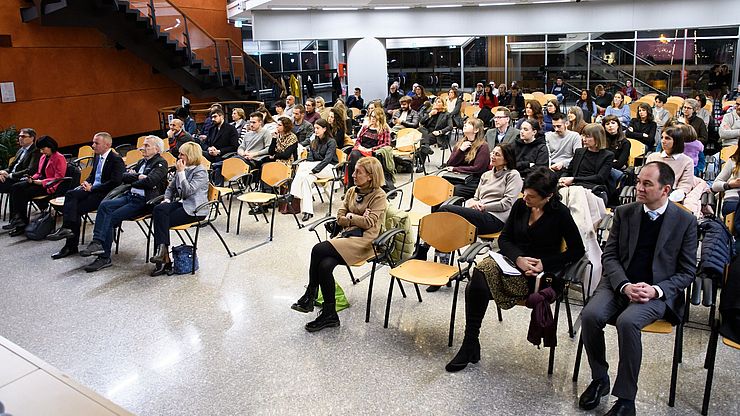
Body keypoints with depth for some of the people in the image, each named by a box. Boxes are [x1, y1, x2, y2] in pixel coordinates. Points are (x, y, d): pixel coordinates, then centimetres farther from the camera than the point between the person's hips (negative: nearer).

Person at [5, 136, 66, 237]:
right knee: (15, 187, -13)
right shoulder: (43, 157, 16)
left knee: (24, 193, -24)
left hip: (49, 186, -8)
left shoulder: (59, 158, -10)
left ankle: (21, 224, -15)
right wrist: (32, 178, 2)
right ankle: (16, 219, -20)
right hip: (39, 182, 8)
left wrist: (42, 182, -19)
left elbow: (58, 178, -15)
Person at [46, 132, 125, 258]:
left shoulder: (116, 160, -11)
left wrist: (92, 188, -17)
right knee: (70, 194, -20)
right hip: (92, 189, 8)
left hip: (105, 194, -8)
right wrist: (87, 183, 5)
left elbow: (115, 182, -21)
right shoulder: (97, 157, 17)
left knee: (77, 209, -21)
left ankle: (71, 246, -18)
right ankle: (67, 228, -29)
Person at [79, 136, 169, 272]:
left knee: (110, 218, -18)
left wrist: (133, 182, -1)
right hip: (130, 196, 8)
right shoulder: (142, 162, 24)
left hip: (144, 201, -7)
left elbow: (149, 181, -19)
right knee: (105, 205, -18)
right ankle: (98, 243, -24)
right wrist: (138, 177, -4)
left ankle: (104, 257, -14)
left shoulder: (161, 163, -3)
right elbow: (124, 176, 14)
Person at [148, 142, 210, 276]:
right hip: (182, 204, 7)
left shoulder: (201, 172, -9)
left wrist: (181, 172, -17)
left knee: (161, 220, -22)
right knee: (159, 209, -24)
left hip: (195, 210, -7)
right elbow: (171, 187, 23)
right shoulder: (182, 169, 14)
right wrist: (167, 199, 3)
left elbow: (188, 191, -20)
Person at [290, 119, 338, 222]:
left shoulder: (331, 142, -4)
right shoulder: (314, 142, 17)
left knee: (302, 166, -28)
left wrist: (314, 170, -27)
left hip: (329, 168, -5)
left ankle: (293, 194, -33)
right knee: (306, 177, -30)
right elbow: (310, 158, 10)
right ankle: (307, 211, -38)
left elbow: (327, 159, -17)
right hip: (316, 165, 5)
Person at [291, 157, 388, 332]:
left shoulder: (379, 196, -1)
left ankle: (310, 295, -9)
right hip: (347, 236, 6)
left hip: (364, 241, -6)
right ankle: (330, 315, -16)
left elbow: (369, 222, -11)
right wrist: (358, 219, -4)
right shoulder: (352, 191, 18)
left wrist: (350, 216, 1)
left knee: (319, 249, -25)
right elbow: (340, 218, 12)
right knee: (324, 265, -25)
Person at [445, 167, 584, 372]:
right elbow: (504, 238, 8)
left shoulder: (560, 213, -5)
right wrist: (518, 258, -13)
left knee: (479, 285, -29)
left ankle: (470, 345, -14)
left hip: (538, 273, -5)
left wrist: (544, 264, -13)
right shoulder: (520, 205, 7)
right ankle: (469, 344, -21)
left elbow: (577, 251, -1)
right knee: (477, 284, -30)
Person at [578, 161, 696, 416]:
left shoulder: (685, 221, -1)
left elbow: (687, 271, 1)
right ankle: (599, 379, -1)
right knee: (590, 315, -25)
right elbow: (609, 256, 5)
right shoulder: (624, 213, 6)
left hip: (657, 291, -3)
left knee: (627, 321, -33)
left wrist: (655, 290, -16)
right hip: (619, 284, 3)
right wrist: (625, 286, -13)